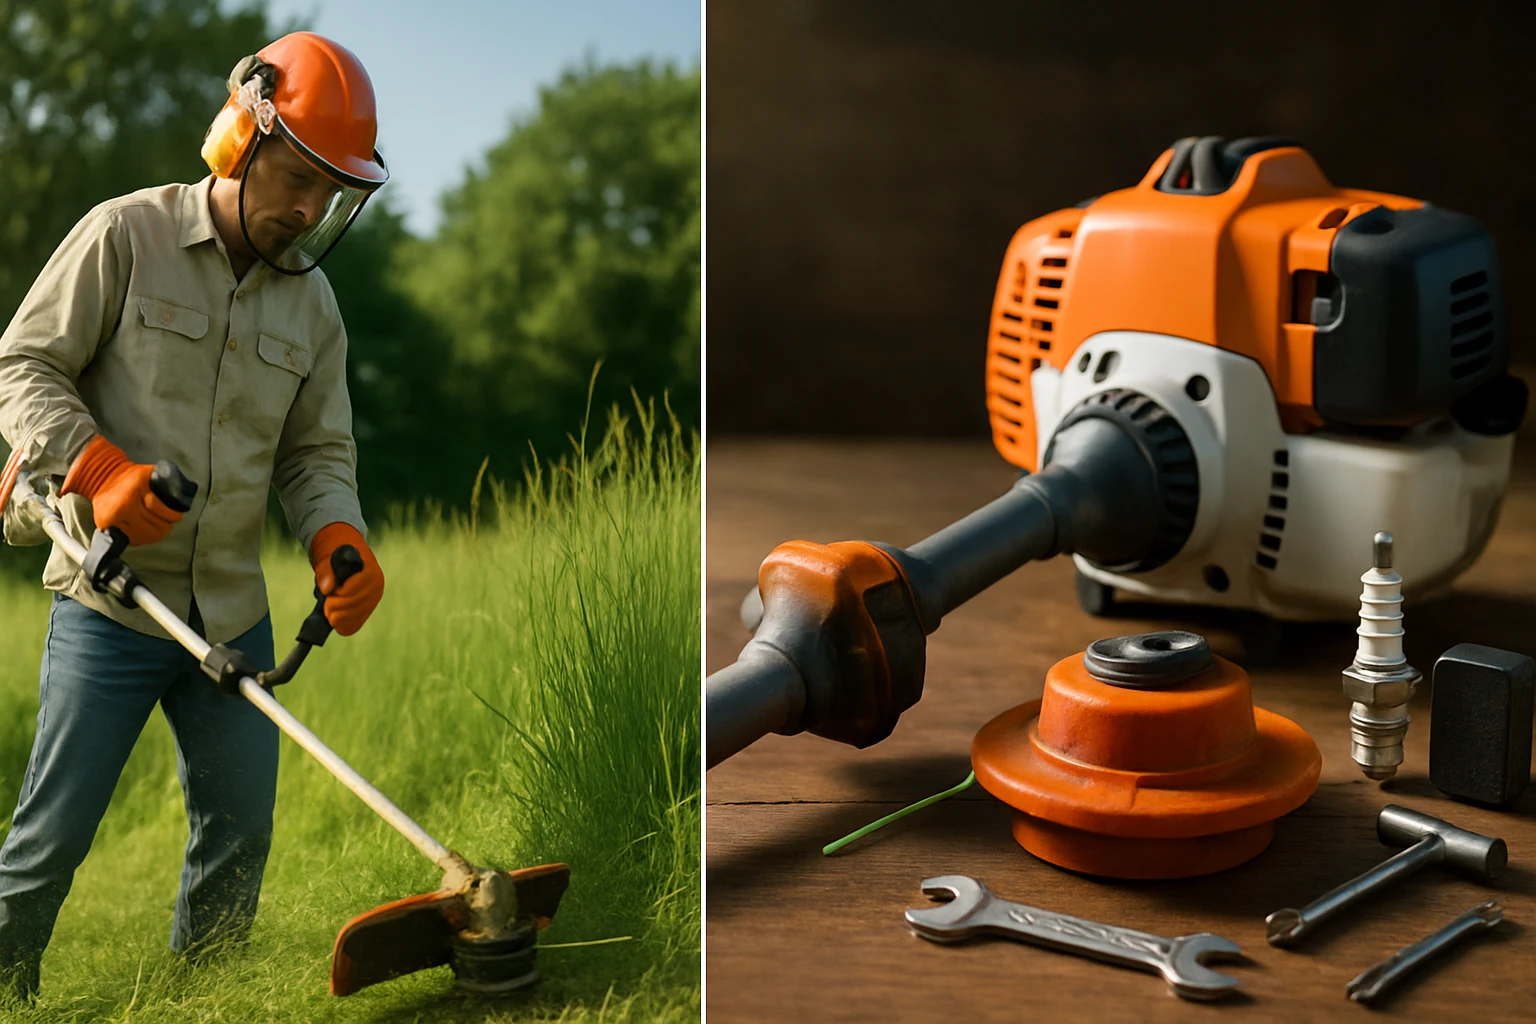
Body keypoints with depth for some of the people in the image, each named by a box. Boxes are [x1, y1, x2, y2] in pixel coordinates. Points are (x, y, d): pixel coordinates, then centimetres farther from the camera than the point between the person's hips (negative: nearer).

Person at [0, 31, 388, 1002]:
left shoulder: (313, 303, 8)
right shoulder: (125, 236, -6)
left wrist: (338, 537, -9)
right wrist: (97, 467, -22)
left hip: (235, 614, 5)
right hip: (110, 603, -5)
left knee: (240, 831, 11)